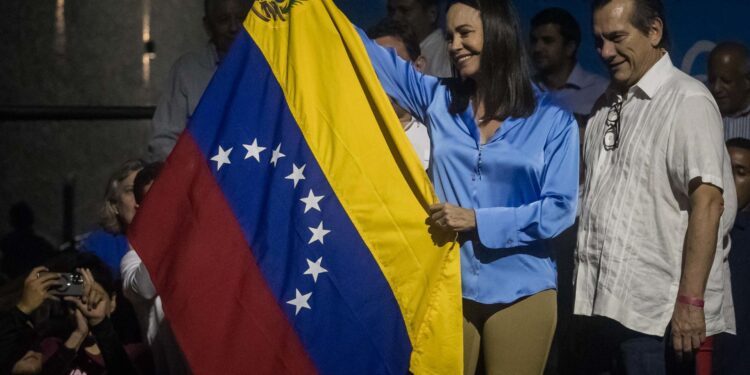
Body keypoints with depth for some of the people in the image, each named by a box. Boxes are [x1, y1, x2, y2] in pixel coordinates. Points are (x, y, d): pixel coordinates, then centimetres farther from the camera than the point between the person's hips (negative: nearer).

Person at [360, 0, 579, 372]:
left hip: (519, 293, -2)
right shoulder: (438, 100, 6)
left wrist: (479, 220, -14)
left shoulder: (553, 121, -3)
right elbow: (370, 54, 10)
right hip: (447, 287, 2)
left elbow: (560, 208, -8)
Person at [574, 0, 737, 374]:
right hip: (597, 305, 7)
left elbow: (707, 203, -15)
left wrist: (690, 301, -20)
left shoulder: (687, 101, -7)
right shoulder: (607, 105, 15)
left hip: (654, 315, -7)